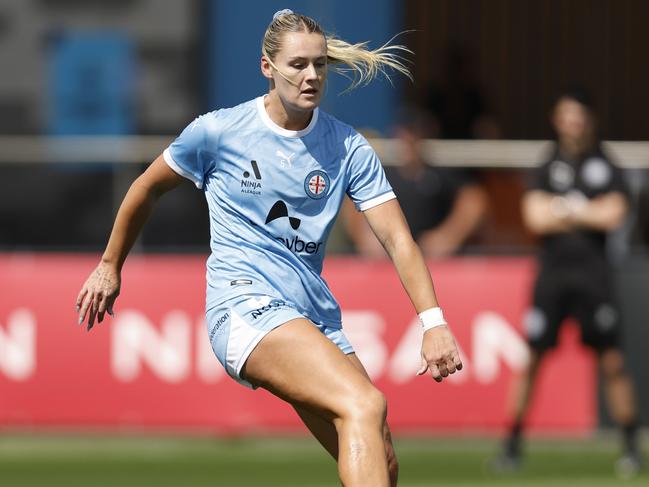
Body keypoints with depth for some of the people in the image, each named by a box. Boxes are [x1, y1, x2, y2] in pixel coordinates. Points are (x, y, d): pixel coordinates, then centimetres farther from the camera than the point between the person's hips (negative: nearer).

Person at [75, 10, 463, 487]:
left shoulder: (348, 147, 4)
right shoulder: (218, 131, -1)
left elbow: (396, 238, -2)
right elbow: (147, 189, 15)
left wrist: (433, 321, -15)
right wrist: (109, 266, 23)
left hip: (315, 313, 5)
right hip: (244, 301, -5)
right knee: (365, 405, -30)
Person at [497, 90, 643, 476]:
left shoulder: (606, 168, 5)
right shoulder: (547, 168, 8)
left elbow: (614, 216, -8)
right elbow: (535, 217, -4)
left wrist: (562, 208, -4)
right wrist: (588, 214, -4)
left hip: (593, 274, -1)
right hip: (553, 272, 1)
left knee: (613, 362, -2)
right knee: (530, 360, -2)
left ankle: (631, 445, 6)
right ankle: (513, 444, 6)